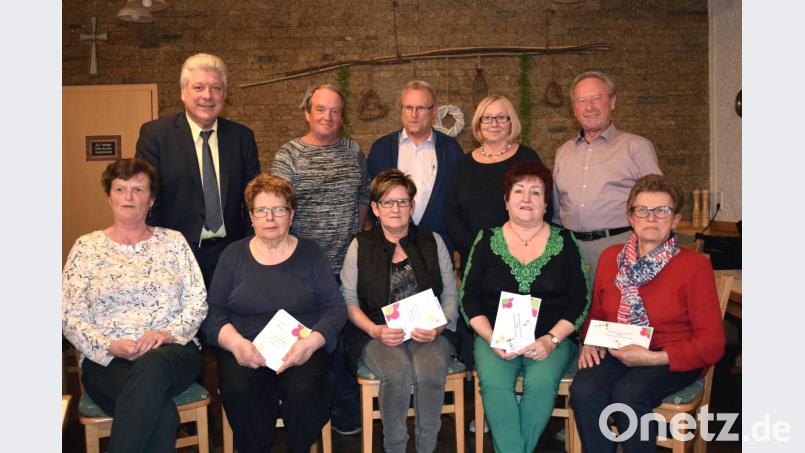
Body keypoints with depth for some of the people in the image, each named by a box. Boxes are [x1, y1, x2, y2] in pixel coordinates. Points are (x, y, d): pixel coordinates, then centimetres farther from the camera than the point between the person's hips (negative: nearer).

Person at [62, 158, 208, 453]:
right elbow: (70, 317, 4)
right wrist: (111, 346, -12)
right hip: (107, 362, -1)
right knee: (162, 415, -34)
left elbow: (198, 299, 5)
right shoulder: (86, 247, 10)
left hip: (172, 353, 1)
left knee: (151, 366, -38)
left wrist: (169, 333, -13)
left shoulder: (173, 241, 12)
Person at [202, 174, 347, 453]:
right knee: (238, 389, -30)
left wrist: (312, 341, -16)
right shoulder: (233, 255, 10)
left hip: (302, 349, 0)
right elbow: (213, 312, 5)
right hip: (246, 350, 1)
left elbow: (335, 308, 2)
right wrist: (235, 342, -15)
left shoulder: (310, 253, 8)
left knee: (303, 388, -30)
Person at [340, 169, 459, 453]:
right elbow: (349, 300, 4)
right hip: (376, 333, 0)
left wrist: (437, 327, -9)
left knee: (430, 371, -31)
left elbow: (450, 296, 9)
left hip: (427, 331, 1)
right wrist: (376, 331, -11)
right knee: (397, 372, -31)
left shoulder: (433, 242, 11)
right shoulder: (360, 245, 8)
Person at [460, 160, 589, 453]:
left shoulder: (564, 242, 6)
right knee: (494, 384, -28)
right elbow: (469, 299, 5)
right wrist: (492, 339, -9)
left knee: (542, 383, -29)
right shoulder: (487, 241, 7)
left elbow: (580, 300, 3)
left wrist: (551, 340, -10)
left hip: (552, 338, 0)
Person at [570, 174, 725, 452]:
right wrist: (591, 341, -1)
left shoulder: (695, 266, -6)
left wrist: (653, 357, -18)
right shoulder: (611, 257, 8)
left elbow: (712, 344, -8)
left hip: (674, 360, -3)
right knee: (583, 390, -26)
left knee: (627, 394, -32)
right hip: (617, 354, 4)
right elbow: (596, 313, 21)